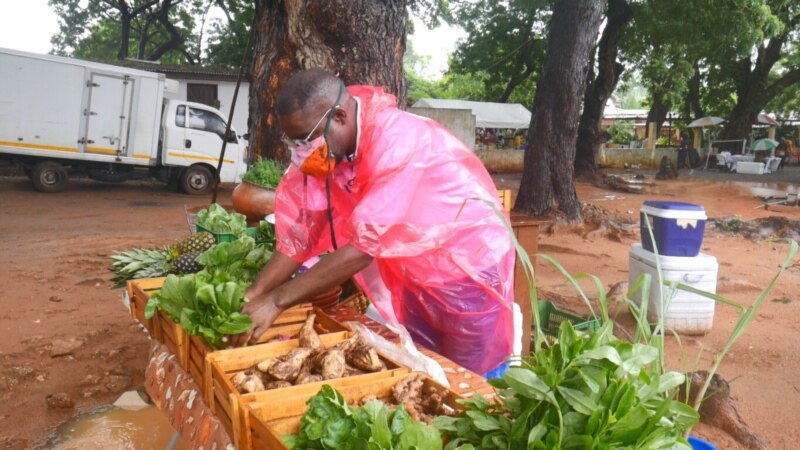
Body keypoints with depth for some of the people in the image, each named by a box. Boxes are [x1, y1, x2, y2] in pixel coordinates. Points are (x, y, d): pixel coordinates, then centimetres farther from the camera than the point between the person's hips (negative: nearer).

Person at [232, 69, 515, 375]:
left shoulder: (398, 142, -31)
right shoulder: (326, 148, -8)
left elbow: (364, 248, -34)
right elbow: (299, 235, -7)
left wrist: (276, 301, -32)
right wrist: (251, 295, -17)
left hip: (470, 273, -6)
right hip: (415, 277, 6)